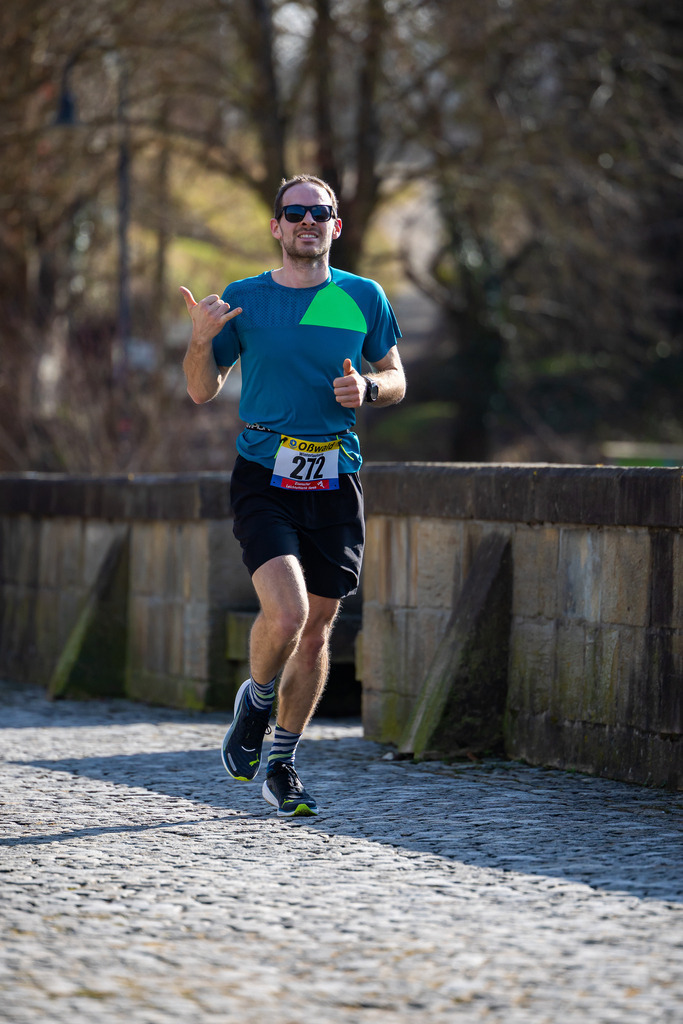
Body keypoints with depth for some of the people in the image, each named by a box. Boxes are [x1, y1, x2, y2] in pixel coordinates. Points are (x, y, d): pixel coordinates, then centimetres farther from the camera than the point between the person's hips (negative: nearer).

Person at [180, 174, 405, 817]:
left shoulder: (363, 298, 7)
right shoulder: (244, 299, 4)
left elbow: (395, 379, 16)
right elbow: (201, 390, 8)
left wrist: (368, 389, -7)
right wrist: (201, 341, -12)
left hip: (335, 481, 2)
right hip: (264, 476, -2)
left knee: (317, 626, 6)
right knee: (285, 612, -21)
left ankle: (281, 765, 21)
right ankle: (255, 702, 11)